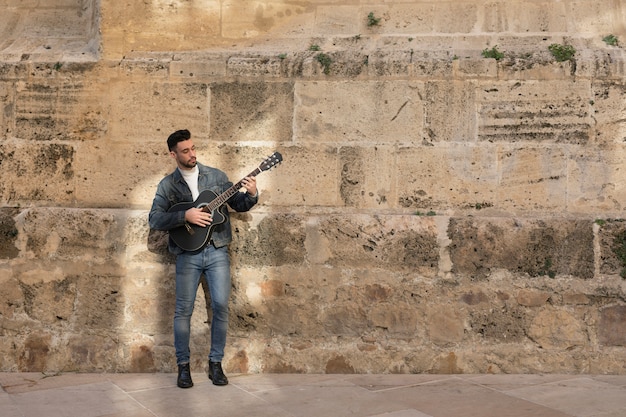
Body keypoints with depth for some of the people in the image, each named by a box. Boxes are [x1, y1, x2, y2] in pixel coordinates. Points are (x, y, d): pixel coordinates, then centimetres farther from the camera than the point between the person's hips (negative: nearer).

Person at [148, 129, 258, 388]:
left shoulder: (215, 176, 8)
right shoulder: (168, 185, 3)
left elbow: (239, 205, 11)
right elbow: (154, 219, -7)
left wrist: (251, 195, -11)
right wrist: (185, 216, -19)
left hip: (217, 250, 1)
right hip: (187, 254, -1)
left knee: (221, 305, -4)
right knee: (183, 310, 2)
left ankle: (215, 363, 11)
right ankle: (183, 366, 16)